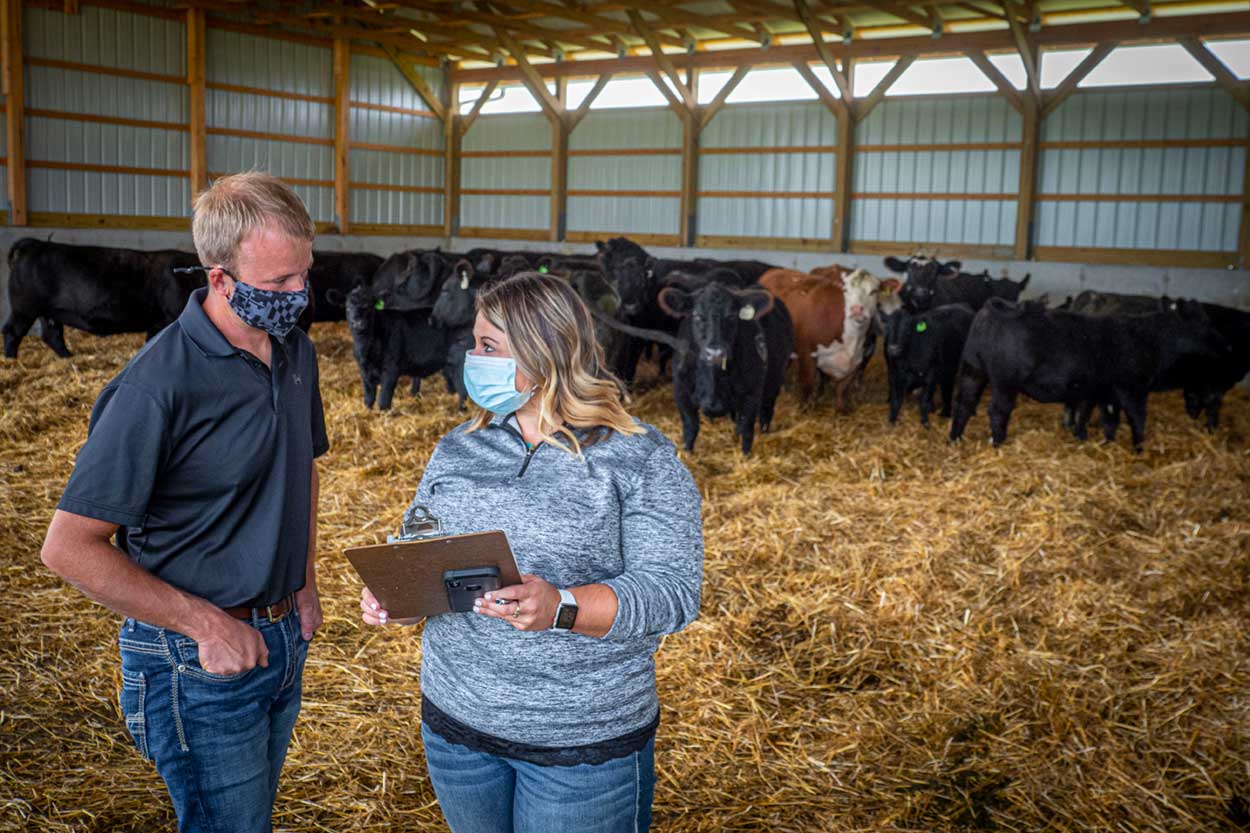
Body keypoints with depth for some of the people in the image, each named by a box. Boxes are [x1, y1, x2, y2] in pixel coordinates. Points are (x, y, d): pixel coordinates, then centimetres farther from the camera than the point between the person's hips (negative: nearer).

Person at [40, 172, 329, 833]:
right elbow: (69, 547, -21)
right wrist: (208, 626, -20)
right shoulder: (158, 386, -24)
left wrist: (305, 586, 12)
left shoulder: (295, 350, 1)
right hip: (199, 657, -7)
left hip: (282, 639, 7)